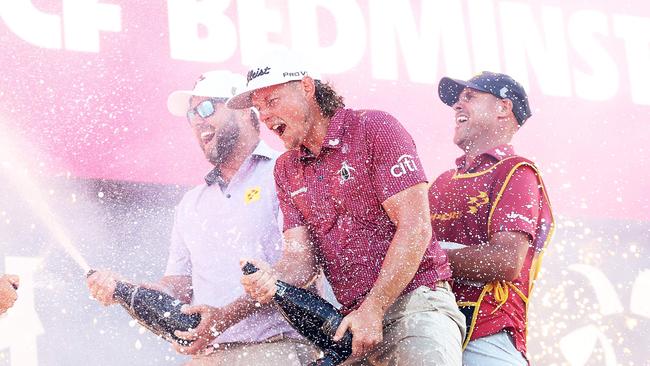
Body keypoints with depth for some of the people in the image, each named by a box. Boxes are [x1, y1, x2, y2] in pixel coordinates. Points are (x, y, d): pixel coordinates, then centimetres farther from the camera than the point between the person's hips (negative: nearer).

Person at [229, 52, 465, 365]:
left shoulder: (374, 129, -3)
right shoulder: (286, 170, 16)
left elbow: (415, 227, -11)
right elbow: (301, 254, 7)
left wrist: (372, 309, -16)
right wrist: (271, 279, -18)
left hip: (416, 299, -6)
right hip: (352, 317, 6)